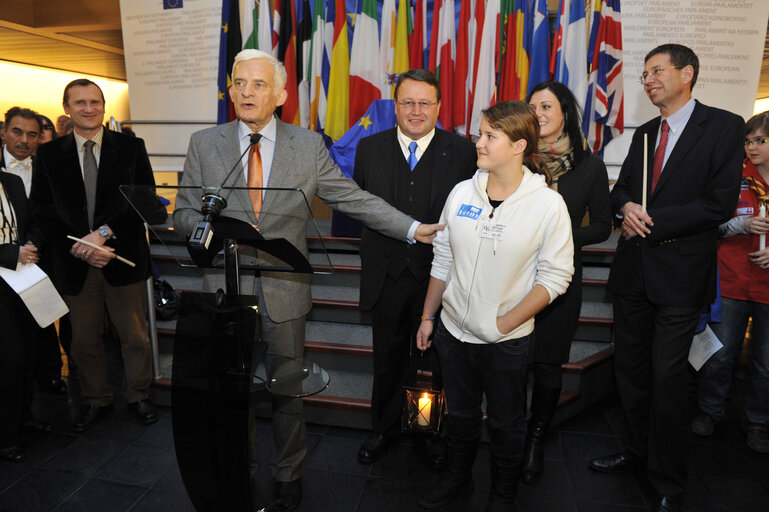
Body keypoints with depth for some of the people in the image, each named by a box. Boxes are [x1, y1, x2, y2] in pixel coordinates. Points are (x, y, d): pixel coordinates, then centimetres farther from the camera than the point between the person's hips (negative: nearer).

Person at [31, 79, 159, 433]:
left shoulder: (131, 147, 2)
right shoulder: (48, 154, 6)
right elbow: (42, 210, 1)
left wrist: (104, 233, -17)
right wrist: (81, 248, -13)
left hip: (124, 259, -1)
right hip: (74, 262, 2)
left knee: (135, 336, 9)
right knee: (83, 340, 13)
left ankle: (137, 396, 29)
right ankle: (96, 401, 32)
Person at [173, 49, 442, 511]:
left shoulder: (309, 145, 0)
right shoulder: (204, 145, 3)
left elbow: (354, 198, 0)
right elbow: (184, 214, 4)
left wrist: (412, 229, -7)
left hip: (284, 288, -1)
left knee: (288, 387, 13)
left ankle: (289, 474, 38)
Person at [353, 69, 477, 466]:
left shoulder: (463, 151, -5)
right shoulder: (369, 149, 1)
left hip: (439, 275, -1)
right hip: (386, 275, 2)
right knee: (388, 358, 18)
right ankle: (385, 427, 42)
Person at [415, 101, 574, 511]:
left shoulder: (547, 204, -13)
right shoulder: (462, 192, -2)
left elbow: (555, 275, -11)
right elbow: (442, 259, 5)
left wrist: (507, 322, -15)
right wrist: (428, 315, 8)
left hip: (507, 341, -3)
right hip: (453, 330, 4)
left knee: (505, 424, 17)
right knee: (459, 414, 22)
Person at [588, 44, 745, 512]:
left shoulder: (724, 126, -5)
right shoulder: (644, 134, 14)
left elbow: (721, 203, -13)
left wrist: (652, 223, -13)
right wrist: (626, 207, -7)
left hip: (680, 273, -6)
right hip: (633, 271, 6)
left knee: (667, 377, 1)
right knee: (630, 368, 13)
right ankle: (641, 450, 34)